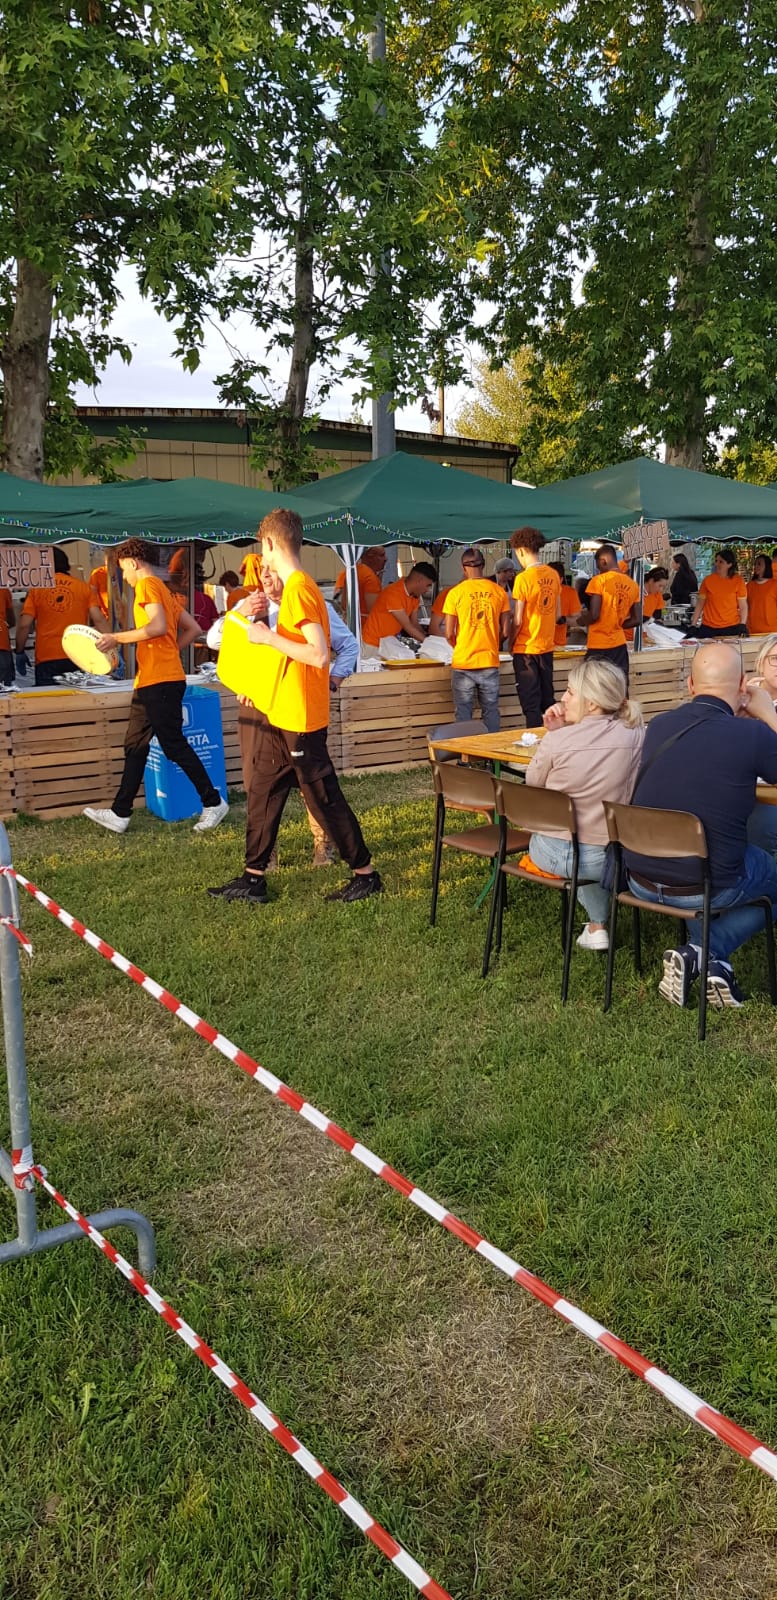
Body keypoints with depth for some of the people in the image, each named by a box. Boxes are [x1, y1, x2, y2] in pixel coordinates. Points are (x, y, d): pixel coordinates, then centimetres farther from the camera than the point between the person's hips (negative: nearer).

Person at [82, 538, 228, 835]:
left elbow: (158, 627, -22)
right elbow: (192, 628, 20)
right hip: (151, 682, 10)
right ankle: (120, 814, 14)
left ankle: (213, 802, 3)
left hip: (160, 681, -10)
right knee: (135, 746, 10)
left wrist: (117, 638, -16)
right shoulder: (162, 590, 20)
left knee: (175, 746, -5)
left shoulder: (147, 584, -8)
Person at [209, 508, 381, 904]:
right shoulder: (295, 587, 11)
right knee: (262, 793, 12)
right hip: (278, 715, 10)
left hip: (298, 718, -10)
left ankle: (365, 874, 14)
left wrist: (270, 637, -20)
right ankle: (253, 879, 20)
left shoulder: (299, 589, -18)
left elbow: (319, 654, -26)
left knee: (323, 798, 1)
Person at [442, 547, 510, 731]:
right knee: (491, 711, 11)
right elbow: (505, 632, 3)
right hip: (490, 662, 2)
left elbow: (449, 634, -3)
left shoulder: (455, 593, -6)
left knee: (463, 714, 7)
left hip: (462, 663, -2)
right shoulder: (499, 592, 0)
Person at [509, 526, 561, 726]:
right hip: (547, 647, 6)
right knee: (548, 701, 14)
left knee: (531, 705, 0)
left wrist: (510, 642, 0)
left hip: (526, 649, -6)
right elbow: (556, 613, 12)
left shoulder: (523, 578, -15)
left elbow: (517, 621, -14)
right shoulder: (553, 575, 4)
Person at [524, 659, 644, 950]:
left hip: (550, 854, 0)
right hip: (610, 857, 1)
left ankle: (597, 925, 35)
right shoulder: (635, 736, -12)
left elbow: (532, 783, 1)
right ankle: (598, 924, 40)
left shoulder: (557, 740, -18)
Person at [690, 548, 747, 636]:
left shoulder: (738, 581, 0)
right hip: (708, 628, 1)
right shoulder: (707, 580, 2)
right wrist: (693, 625, 2)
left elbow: (743, 606, 1)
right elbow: (700, 604, 7)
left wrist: (742, 625, -12)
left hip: (732, 627, -1)